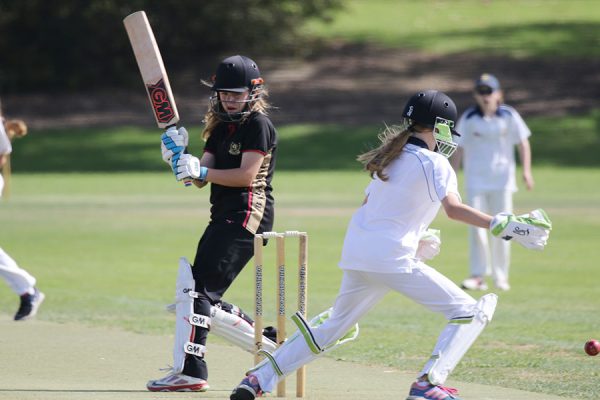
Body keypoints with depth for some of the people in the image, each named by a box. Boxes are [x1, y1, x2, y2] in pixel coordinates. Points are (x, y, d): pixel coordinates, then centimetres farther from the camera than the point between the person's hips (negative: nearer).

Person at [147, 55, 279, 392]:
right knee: (207, 304, 9)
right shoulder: (221, 129, 20)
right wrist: (180, 158, -6)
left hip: (247, 214, -10)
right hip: (224, 218, 10)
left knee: (197, 288, -20)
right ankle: (274, 348, 18)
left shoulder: (258, 125, -6)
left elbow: (246, 176, -16)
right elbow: (202, 179, 12)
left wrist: (202, 171, -22)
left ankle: (190, 371, -26)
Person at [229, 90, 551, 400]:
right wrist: (501, 225, -22)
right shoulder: (434, 163, -4)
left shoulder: (389, 159, 19)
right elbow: (453, 208, -19)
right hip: (392, 258, -8)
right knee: (470, 313, -3)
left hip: (356, 254, 8)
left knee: (332, 328, 23)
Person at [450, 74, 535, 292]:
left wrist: (526, 171, -9)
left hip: (502, 179, 0)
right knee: (476, 226, -9)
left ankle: (501, 276, 11)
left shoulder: (508, 116, -2)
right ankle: (479, 275, -6)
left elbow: (523, 143, 1)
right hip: (476, 180, 0)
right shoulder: (468, 118, -1)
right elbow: (459, 149, 3)